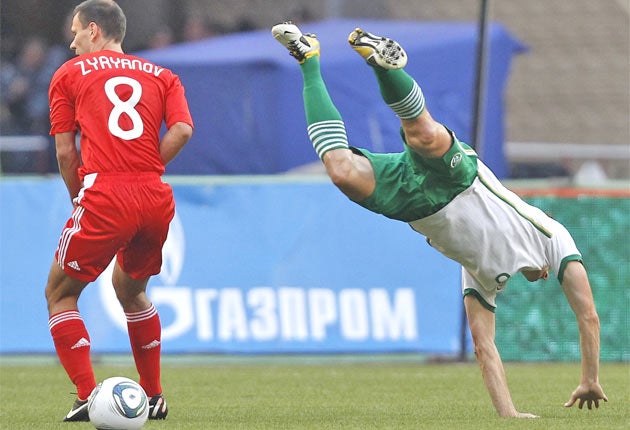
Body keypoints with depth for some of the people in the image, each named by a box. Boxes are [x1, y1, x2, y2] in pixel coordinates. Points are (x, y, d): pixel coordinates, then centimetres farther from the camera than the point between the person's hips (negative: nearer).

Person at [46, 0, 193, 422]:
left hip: (104, 197, -5)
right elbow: (182, 129, 1)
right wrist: (146, 172, 9)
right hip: (157, 198, 5)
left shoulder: (70, 74, 11)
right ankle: (154, 397, 25)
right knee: (131, 290, 27)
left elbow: (65, 152, 6)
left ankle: (89, 397, -5)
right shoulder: (162, 76, 19)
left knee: (60, 294, 9)